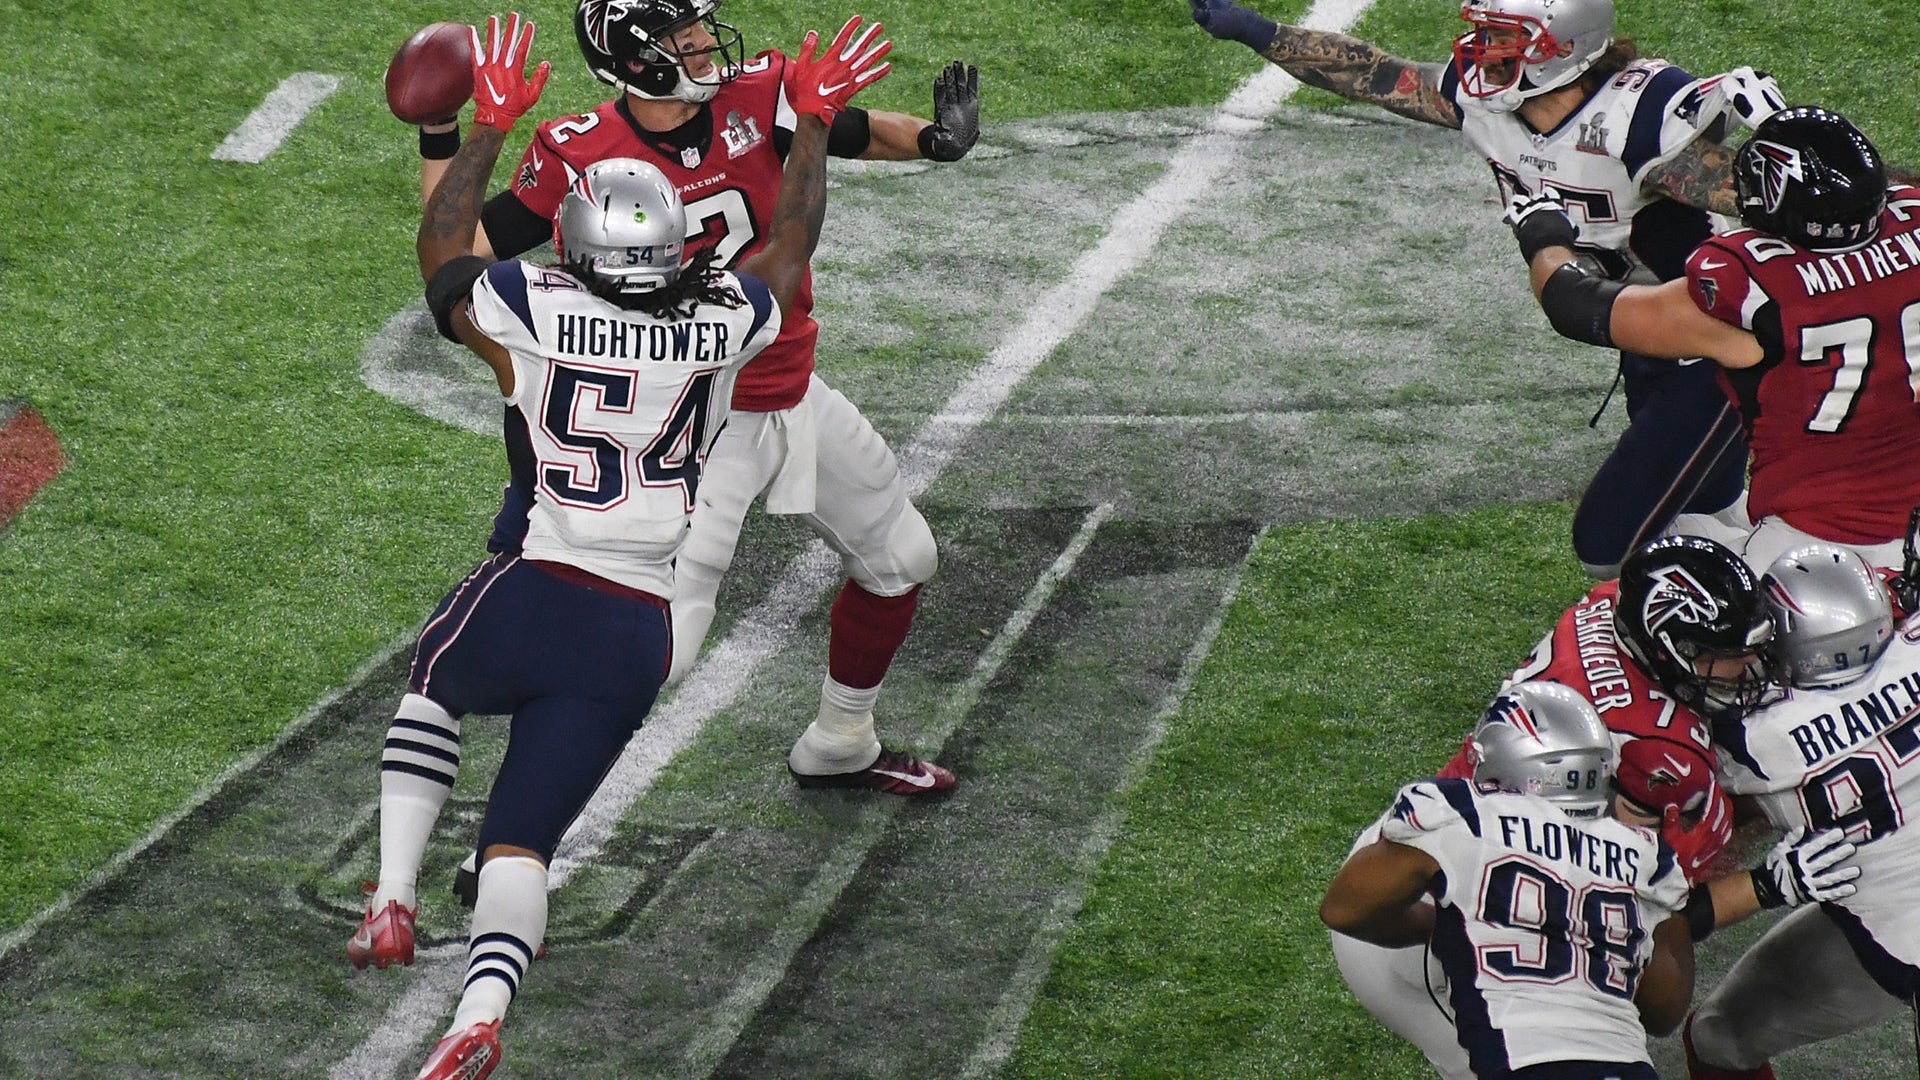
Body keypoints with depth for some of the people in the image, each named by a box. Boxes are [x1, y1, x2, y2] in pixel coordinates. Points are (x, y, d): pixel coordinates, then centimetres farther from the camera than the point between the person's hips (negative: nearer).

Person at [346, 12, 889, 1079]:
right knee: (523, 835, 6)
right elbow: (791, 242, 21)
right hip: (634, 634, 2)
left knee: (430, 687, 31)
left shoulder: (535, 316, -7)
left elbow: (441, 247, 14)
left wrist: (489, 125, 22)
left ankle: (393, 901, 16)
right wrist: (813, 119, 32)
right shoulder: (722, 326, -1)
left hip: (527, 596, -2)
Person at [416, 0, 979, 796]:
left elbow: (859, 133, 6)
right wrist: (439, 143, -25)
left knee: (901, 563, 21)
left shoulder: (758, 95, -9)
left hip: (794, 396, 6)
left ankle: (840, 746, 44)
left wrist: (934, 136, -15)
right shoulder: (578, 156, -18)